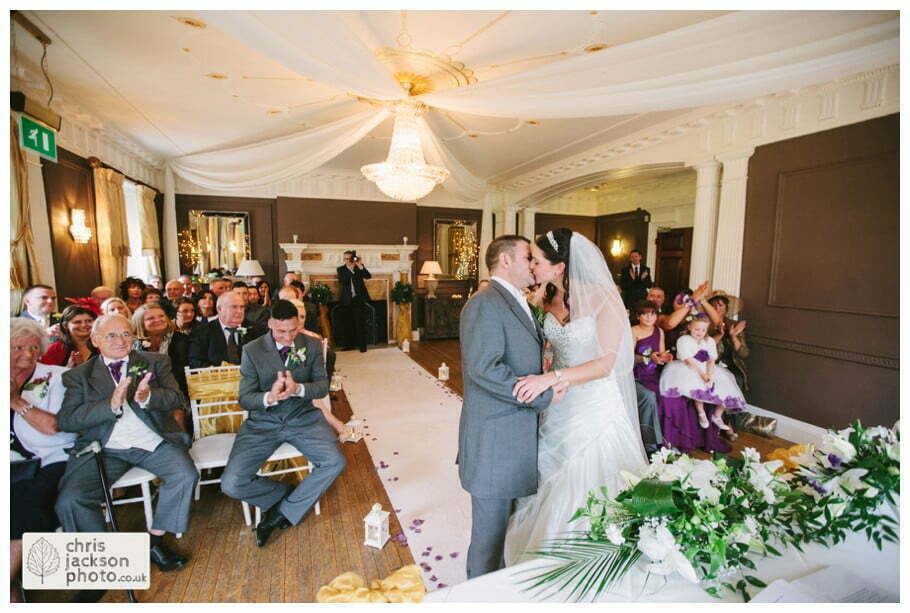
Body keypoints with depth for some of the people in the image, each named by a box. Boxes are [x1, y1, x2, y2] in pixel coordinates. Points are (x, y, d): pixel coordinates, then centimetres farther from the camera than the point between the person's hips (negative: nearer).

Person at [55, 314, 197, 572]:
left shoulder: (155, 362, 10)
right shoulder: (79, 375, 9)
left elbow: (178, 398, -1)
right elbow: (66, 420, -4)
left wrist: (147, 397, -22)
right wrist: (111, 405, -21)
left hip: (153, 442, 0)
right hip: (105, 449, 1)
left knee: (186, 475, -22)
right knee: (70, 500, -20)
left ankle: (156, 540, -1)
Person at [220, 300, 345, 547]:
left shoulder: (312, 345, -2)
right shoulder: (253, 351, -6)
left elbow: (323, 386, -2)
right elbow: (245, 399, -6)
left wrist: (298, 389, -24)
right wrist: (269, 398, -29)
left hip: (303, 418, 1)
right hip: (263, 422, 0)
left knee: (335, 463, -20)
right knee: (231, 484, -17)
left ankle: (283, 512, 0)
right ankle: (287, 493, 10)